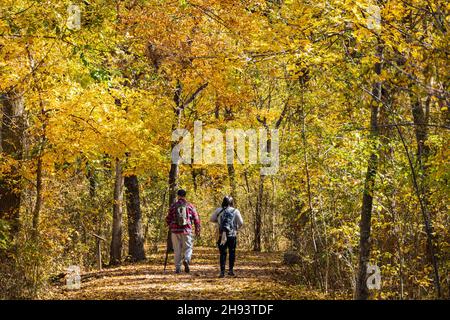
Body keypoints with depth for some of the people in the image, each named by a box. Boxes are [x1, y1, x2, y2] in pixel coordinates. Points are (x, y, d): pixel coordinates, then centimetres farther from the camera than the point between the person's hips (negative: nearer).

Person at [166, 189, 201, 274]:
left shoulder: (173, 206, 2)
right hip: (187, 231, -1)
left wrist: (170, 226, 26)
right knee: (188, 248, 8)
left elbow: (168, 219, 5)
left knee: (177, 250, 8)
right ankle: (186, 260, -21)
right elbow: (196, 219, 1)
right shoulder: (190, 206, 2)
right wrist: (197, 230, 10)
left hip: (175, 231, 1)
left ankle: (178, 268, 8)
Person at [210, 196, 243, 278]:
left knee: (223, 254, 6)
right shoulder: (235, 211, -1)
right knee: (232, 252, 16)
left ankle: (222, 272, -2)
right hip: (232, 235, 0)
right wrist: (237, 227, 16)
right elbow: (241, 222, -4)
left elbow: (212, 219, 9)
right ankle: (231, 270, 13)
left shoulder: (219, 210, 2)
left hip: (222, 235, 1)